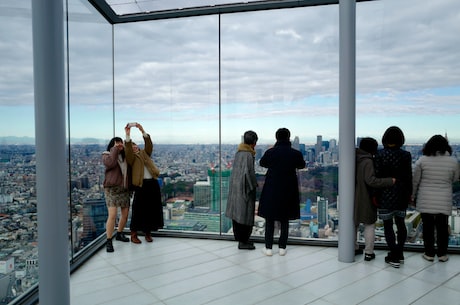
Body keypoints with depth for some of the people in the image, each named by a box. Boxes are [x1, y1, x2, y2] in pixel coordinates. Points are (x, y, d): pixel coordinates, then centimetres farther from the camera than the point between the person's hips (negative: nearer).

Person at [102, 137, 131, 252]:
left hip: (124, 189, 6)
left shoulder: (124, 155, 15)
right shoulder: (106, 155, 1)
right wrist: (115, 149, -13)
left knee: (125, 214, 11)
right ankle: (108, 241, -5)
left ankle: (119, 234, 33)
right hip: (112, 189, -5)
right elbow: (110, 163, -21)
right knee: (112, 215, -15)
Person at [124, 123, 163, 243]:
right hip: (141, 185, -4)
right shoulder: (131, 157, 7)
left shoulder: (144, 153, 20)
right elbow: (128, 150, -13)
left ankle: (148, 233, 19)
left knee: (152, 209, 7)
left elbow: (149, 145, 5)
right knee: (139, 210, -3)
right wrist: (128, 135, -22)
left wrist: (143, 131, -5)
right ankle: (133, 235, 8)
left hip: (153, 184, 5)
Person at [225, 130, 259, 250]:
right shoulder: (248, 155, -18)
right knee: (245, 213, 0)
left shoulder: (238, 152, 7)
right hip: (244, 188, -9)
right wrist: (254, 185, -8)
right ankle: (243, 242, 8)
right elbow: (248, 172, -22)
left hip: (235, 186, 9)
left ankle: (239, 237, 26)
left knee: (237, 212, 14)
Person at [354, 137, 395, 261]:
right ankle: (369, 252, 14)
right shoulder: (368, 162, -20)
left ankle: (353, 248, 30)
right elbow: (370, 180, -30)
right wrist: (390, 181, -25)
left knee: (353, 224, 18)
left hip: (353, 198, 7)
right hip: (366, 199, -7)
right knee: (369, 225, 9)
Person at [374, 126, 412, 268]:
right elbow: (409, 177, 3)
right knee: (400, 223, 16)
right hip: (401, 195, 4)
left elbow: (377, 176, -10)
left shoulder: (380, 155, -11)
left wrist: (375, 194, -1)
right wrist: (409, 194, 14)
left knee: (388, 225, 4)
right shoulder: (406, 155, -2)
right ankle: (400, 254, 27)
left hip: (385, 195, -4)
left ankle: (394, 257, 8)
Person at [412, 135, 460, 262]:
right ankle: (442, 254, 22)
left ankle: (429, 253, 17)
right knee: (442, 227, 12)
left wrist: (413, 197, 9)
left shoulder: (422, 160, -9)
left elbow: (415, 181, -3)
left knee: (428, 227, 8)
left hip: (426, 201, -1)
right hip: (444, 202, 1)